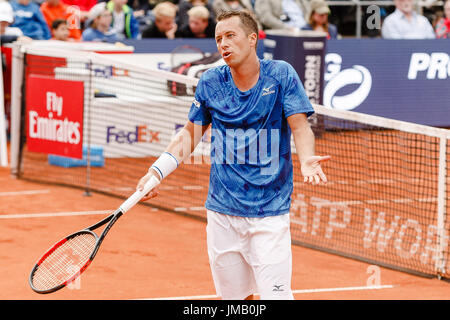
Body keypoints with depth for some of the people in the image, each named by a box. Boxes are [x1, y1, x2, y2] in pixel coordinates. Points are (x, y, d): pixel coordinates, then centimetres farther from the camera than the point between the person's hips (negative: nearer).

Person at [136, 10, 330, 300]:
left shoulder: (281, 75, -5)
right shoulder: (211, 82, 3)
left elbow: (300, 126, -10)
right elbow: (191, 133, 14)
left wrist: (306, 161, -31)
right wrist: (157, 172, 2)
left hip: (269, 213, -3)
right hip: (222, 212, 3)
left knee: (276, 295, -12)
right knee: (235, 297, 9)